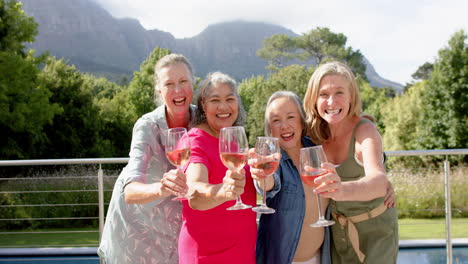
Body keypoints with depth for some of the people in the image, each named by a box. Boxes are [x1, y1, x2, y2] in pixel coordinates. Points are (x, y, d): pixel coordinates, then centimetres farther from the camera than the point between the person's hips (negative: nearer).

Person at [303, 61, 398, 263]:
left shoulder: (364, 130, -26)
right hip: (337, 230, 4)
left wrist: (343, 189, -64)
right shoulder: (317, 133, -10)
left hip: (373, 228, -4)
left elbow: (379, 182, -45)